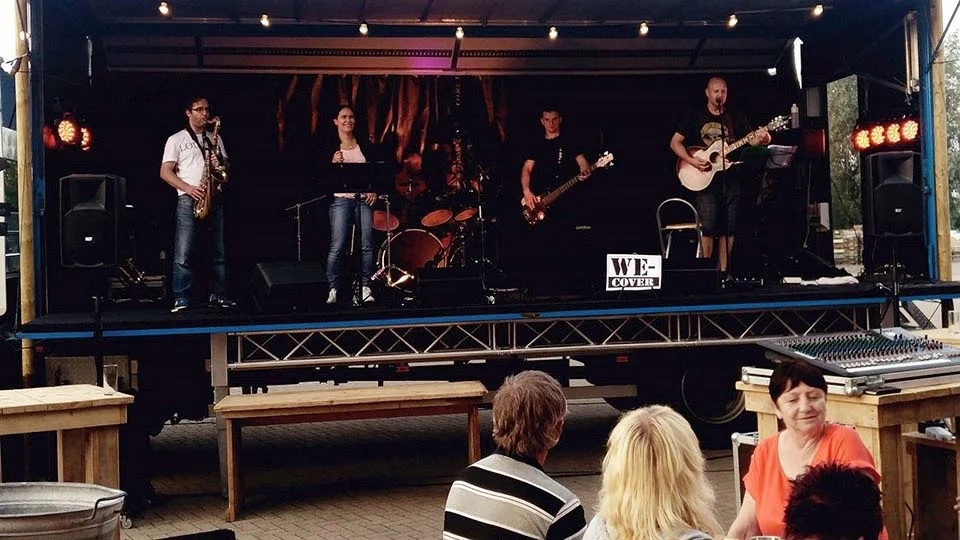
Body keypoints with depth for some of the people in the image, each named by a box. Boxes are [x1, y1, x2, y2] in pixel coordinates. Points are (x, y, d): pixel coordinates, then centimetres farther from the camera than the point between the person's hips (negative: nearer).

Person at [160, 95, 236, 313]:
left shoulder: (215, 139, 19)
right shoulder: (176, 140, 6)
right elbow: (165, 172, -1)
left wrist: (220, 164, -3)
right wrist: (188, 188, -15)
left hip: (214, 199, 5)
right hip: (189, 200, -4)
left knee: (219, 251, 5)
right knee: (183, 253, -10)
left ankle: (218, 295, 11)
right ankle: (181, 299, -8)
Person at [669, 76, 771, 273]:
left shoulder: (736, 118, 12)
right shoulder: (694, 116, 5)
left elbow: (750, 139, 2)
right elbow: (675, 142, 3)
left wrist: (760, 139, -23)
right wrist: (692, 161, -12)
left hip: (731, 178, 3)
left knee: (728, 227, 3)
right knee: (708, 226, -11)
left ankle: (723, 270, 10)